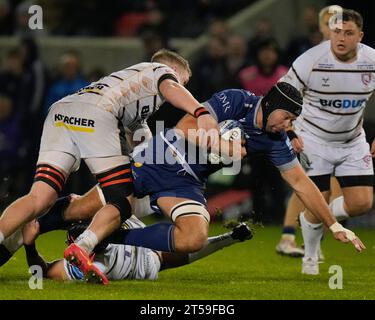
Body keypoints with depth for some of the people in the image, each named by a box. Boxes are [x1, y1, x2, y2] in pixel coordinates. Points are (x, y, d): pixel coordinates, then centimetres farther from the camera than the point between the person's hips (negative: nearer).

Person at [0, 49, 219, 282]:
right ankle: (82, 248, -27)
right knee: (125, 202, -3)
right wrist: (202, 113, -17)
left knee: (40, 199, -2)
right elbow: (169, 87, -3)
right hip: (96, 114, -7)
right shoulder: (162, 70, 22)